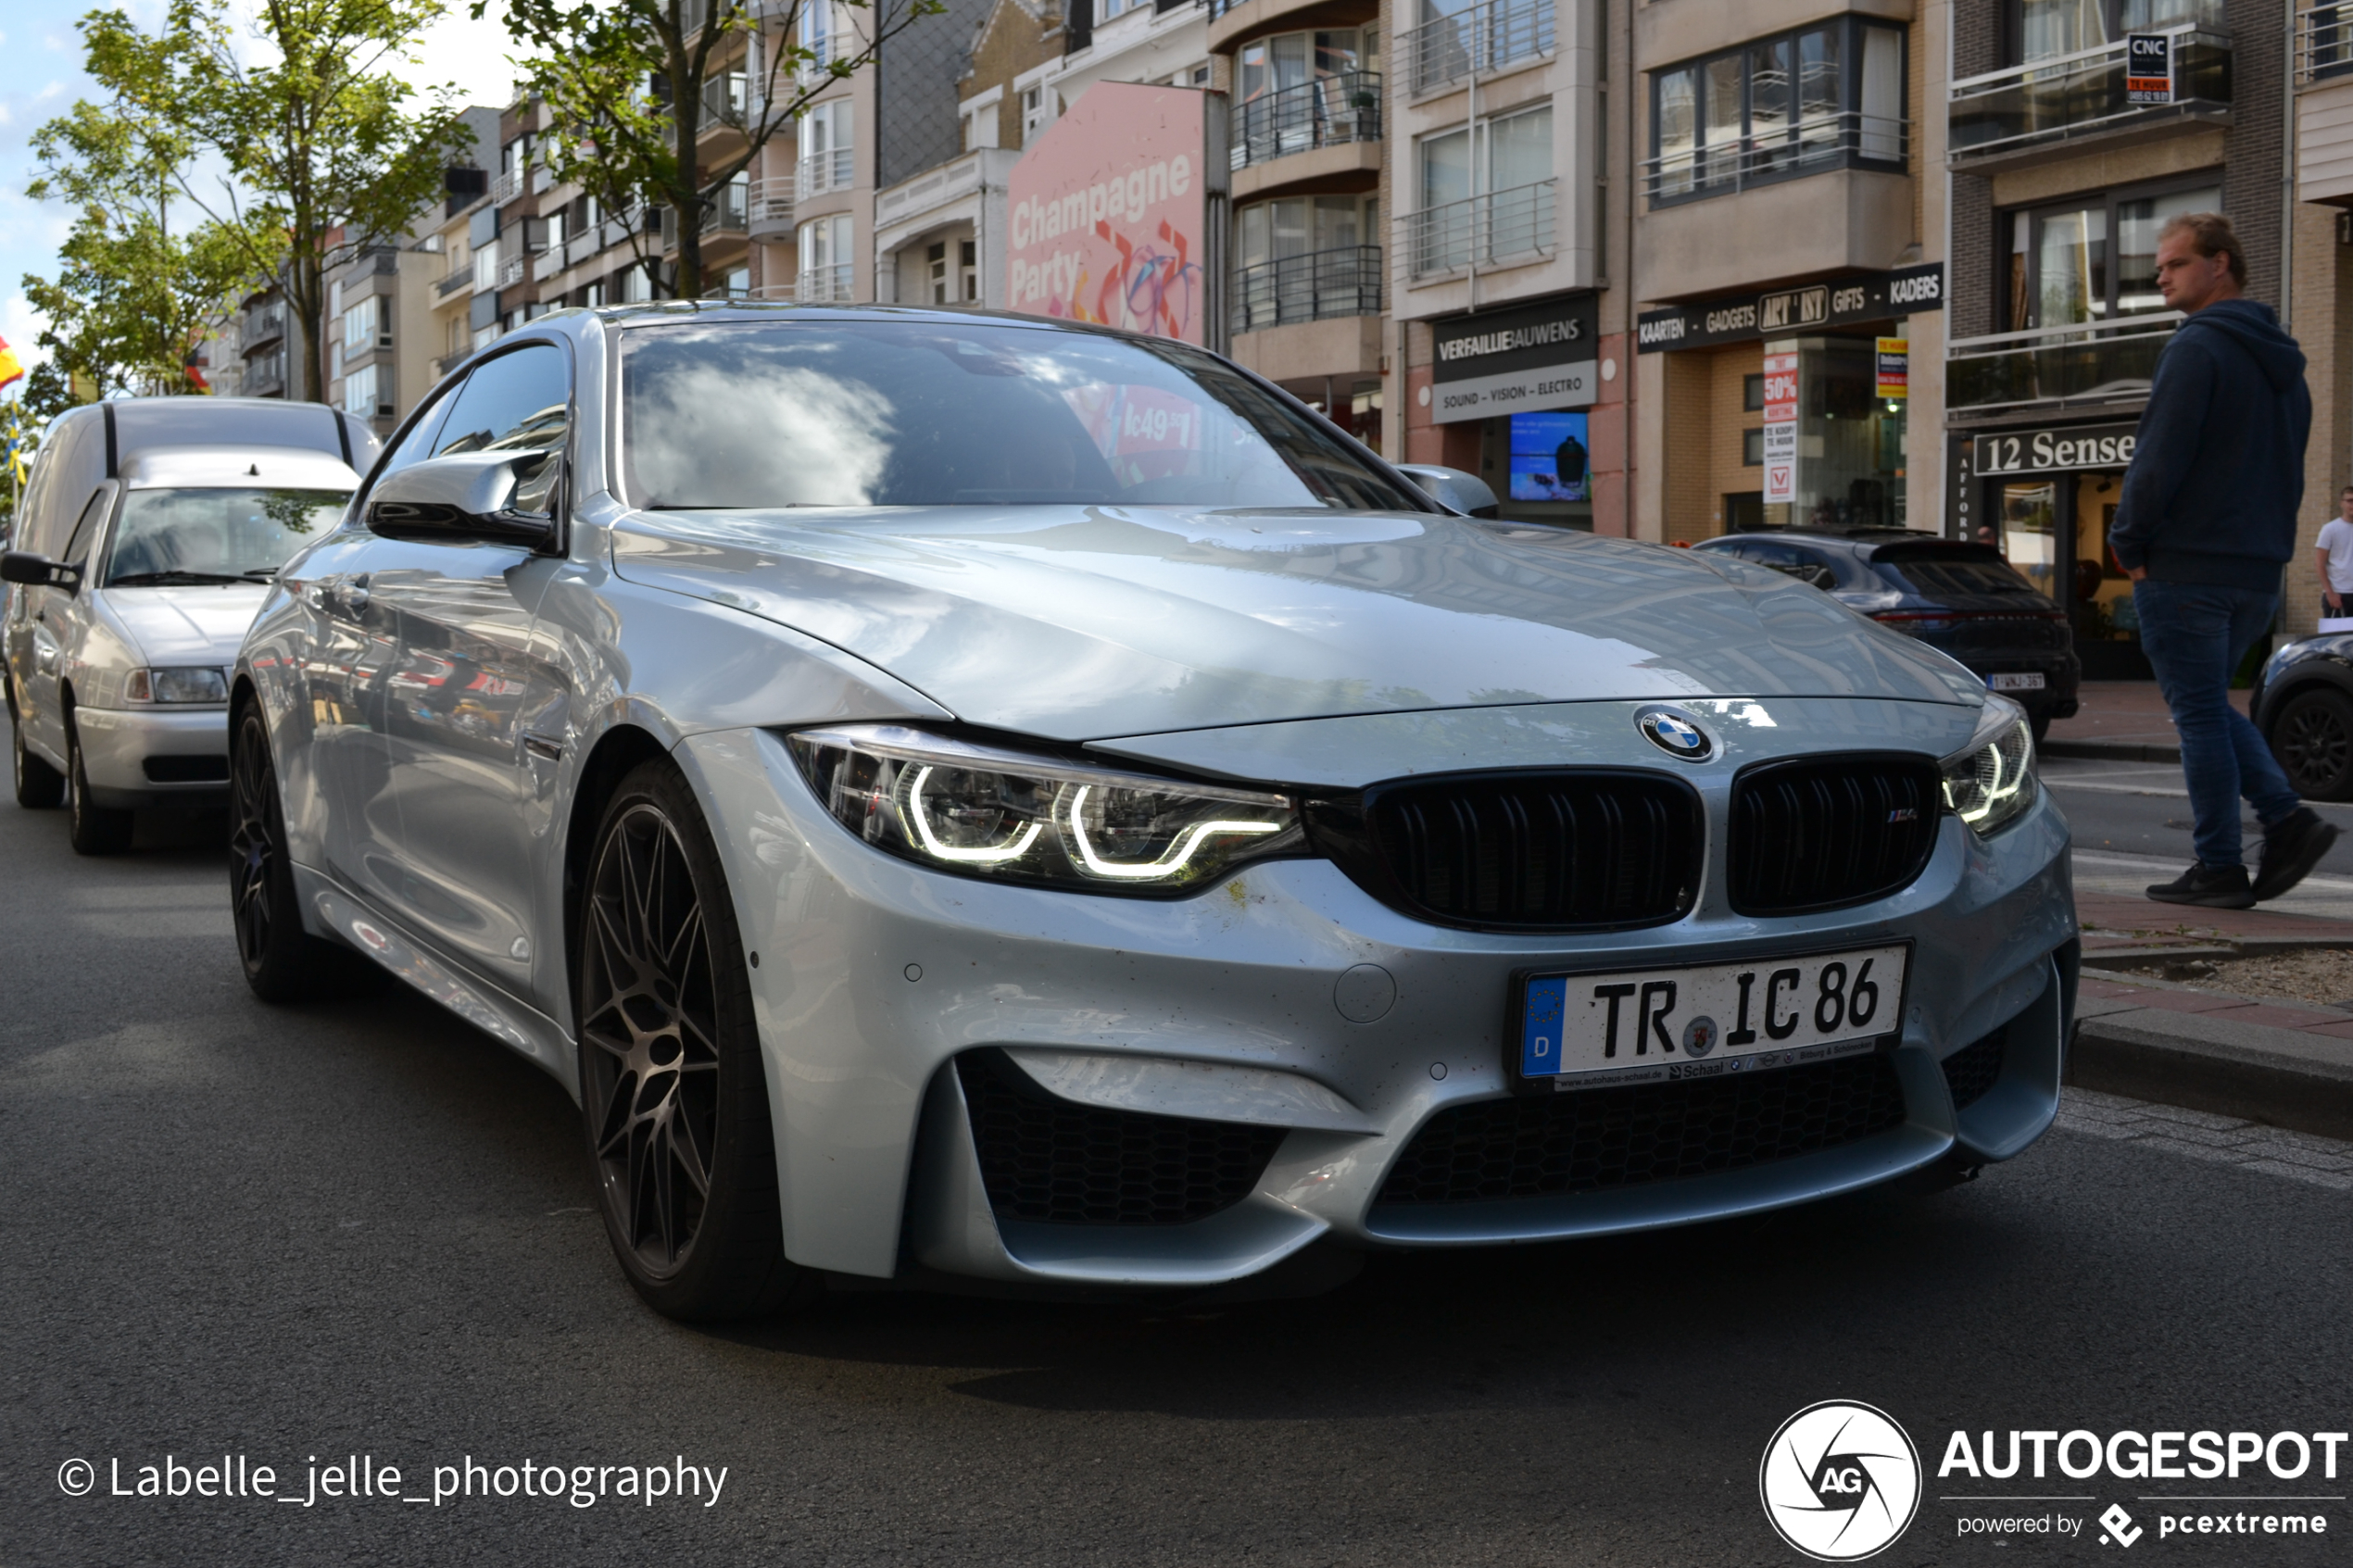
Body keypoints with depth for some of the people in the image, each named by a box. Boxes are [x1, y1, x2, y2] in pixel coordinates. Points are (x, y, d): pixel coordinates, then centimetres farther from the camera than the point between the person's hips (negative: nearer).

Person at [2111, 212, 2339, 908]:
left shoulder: (2197, 347, -12)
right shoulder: (2281, 360, 17)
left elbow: (2159, 458, -17)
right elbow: (2288, 467, 19)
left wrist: (2129, 543, -7)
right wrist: (2264, 539, 19)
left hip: (2187, 566, -8)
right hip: (2260, 571, 8)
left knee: (2199, 714, -2)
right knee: (2211, 707, 19)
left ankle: (2218, 868, 2)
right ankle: (2285, 816, 3)